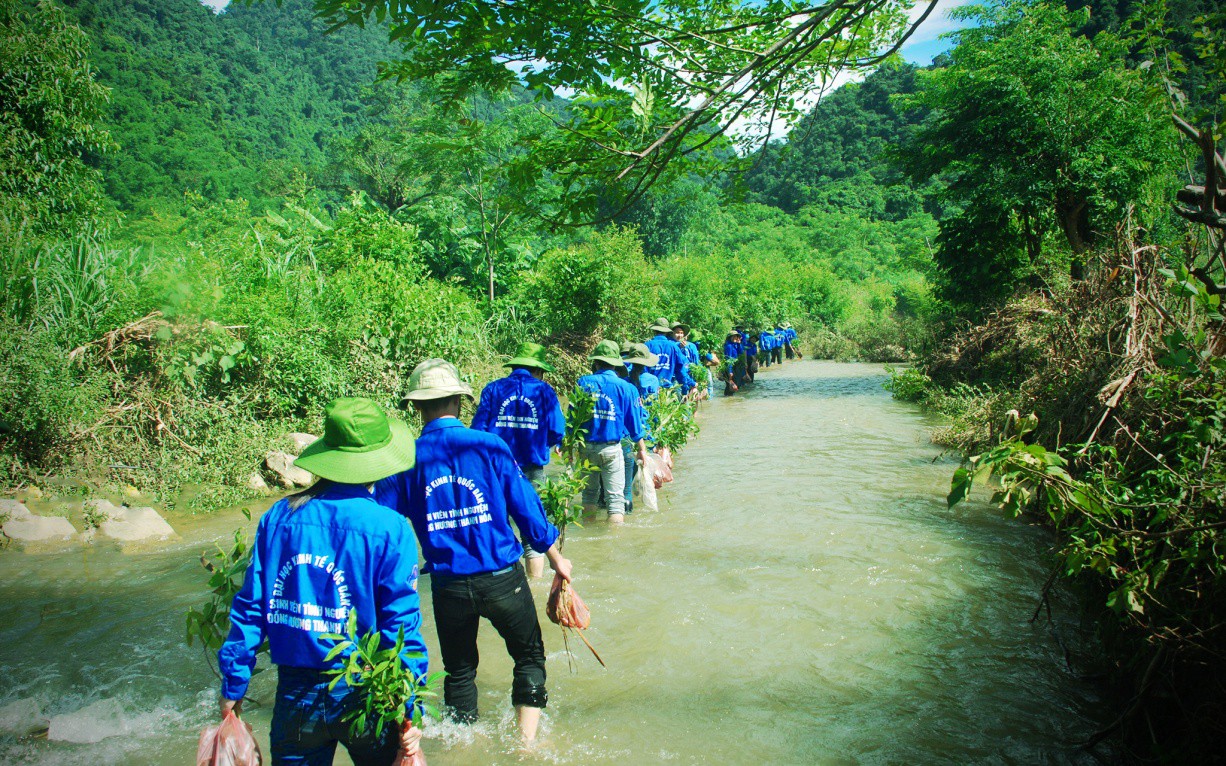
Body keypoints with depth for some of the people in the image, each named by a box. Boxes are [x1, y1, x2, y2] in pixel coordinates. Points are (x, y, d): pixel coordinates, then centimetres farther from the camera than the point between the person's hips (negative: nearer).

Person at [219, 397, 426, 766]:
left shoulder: (278, 517, -4)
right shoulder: (390, 530, -15)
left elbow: (250, 607, 0)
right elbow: (401, 624, -14)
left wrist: (233, 685, 11)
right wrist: (409, 710, -6)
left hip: (295, 696, 3)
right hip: (362, 697, -3)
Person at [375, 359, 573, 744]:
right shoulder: (490, 446, -10)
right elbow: (527, 508, -5)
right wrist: (556, 559, 9)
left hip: (448, 587, 2)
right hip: (502, 578, -1)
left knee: (459, 670, 22)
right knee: (530, 656, 19)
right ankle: (527, 740, 18)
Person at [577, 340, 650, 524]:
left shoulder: (583, 383, -3)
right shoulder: (626, 388, -4)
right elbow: (634, 423, 1)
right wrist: (642, 449, 13)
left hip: (585, 447, 2)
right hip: (612, 449, -2)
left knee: (589, 492, 21)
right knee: (615, 498, 1)